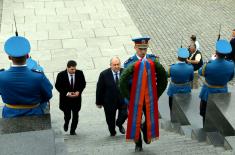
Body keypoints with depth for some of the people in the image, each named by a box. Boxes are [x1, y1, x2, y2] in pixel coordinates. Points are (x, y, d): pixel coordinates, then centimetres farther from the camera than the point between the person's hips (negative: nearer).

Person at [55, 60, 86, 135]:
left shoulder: (80, 73, -8)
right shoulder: (61, 75, -14)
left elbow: (83, 83, 3)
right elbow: (57, 86, -6)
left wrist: (78, 91, -14)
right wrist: (66, 93, -17)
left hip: (76, 98, 2)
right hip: (65, 99, -1)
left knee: (75, 116, 5)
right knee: (67, 116, 6)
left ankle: (73, 130, 25)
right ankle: (66, 124, 42)